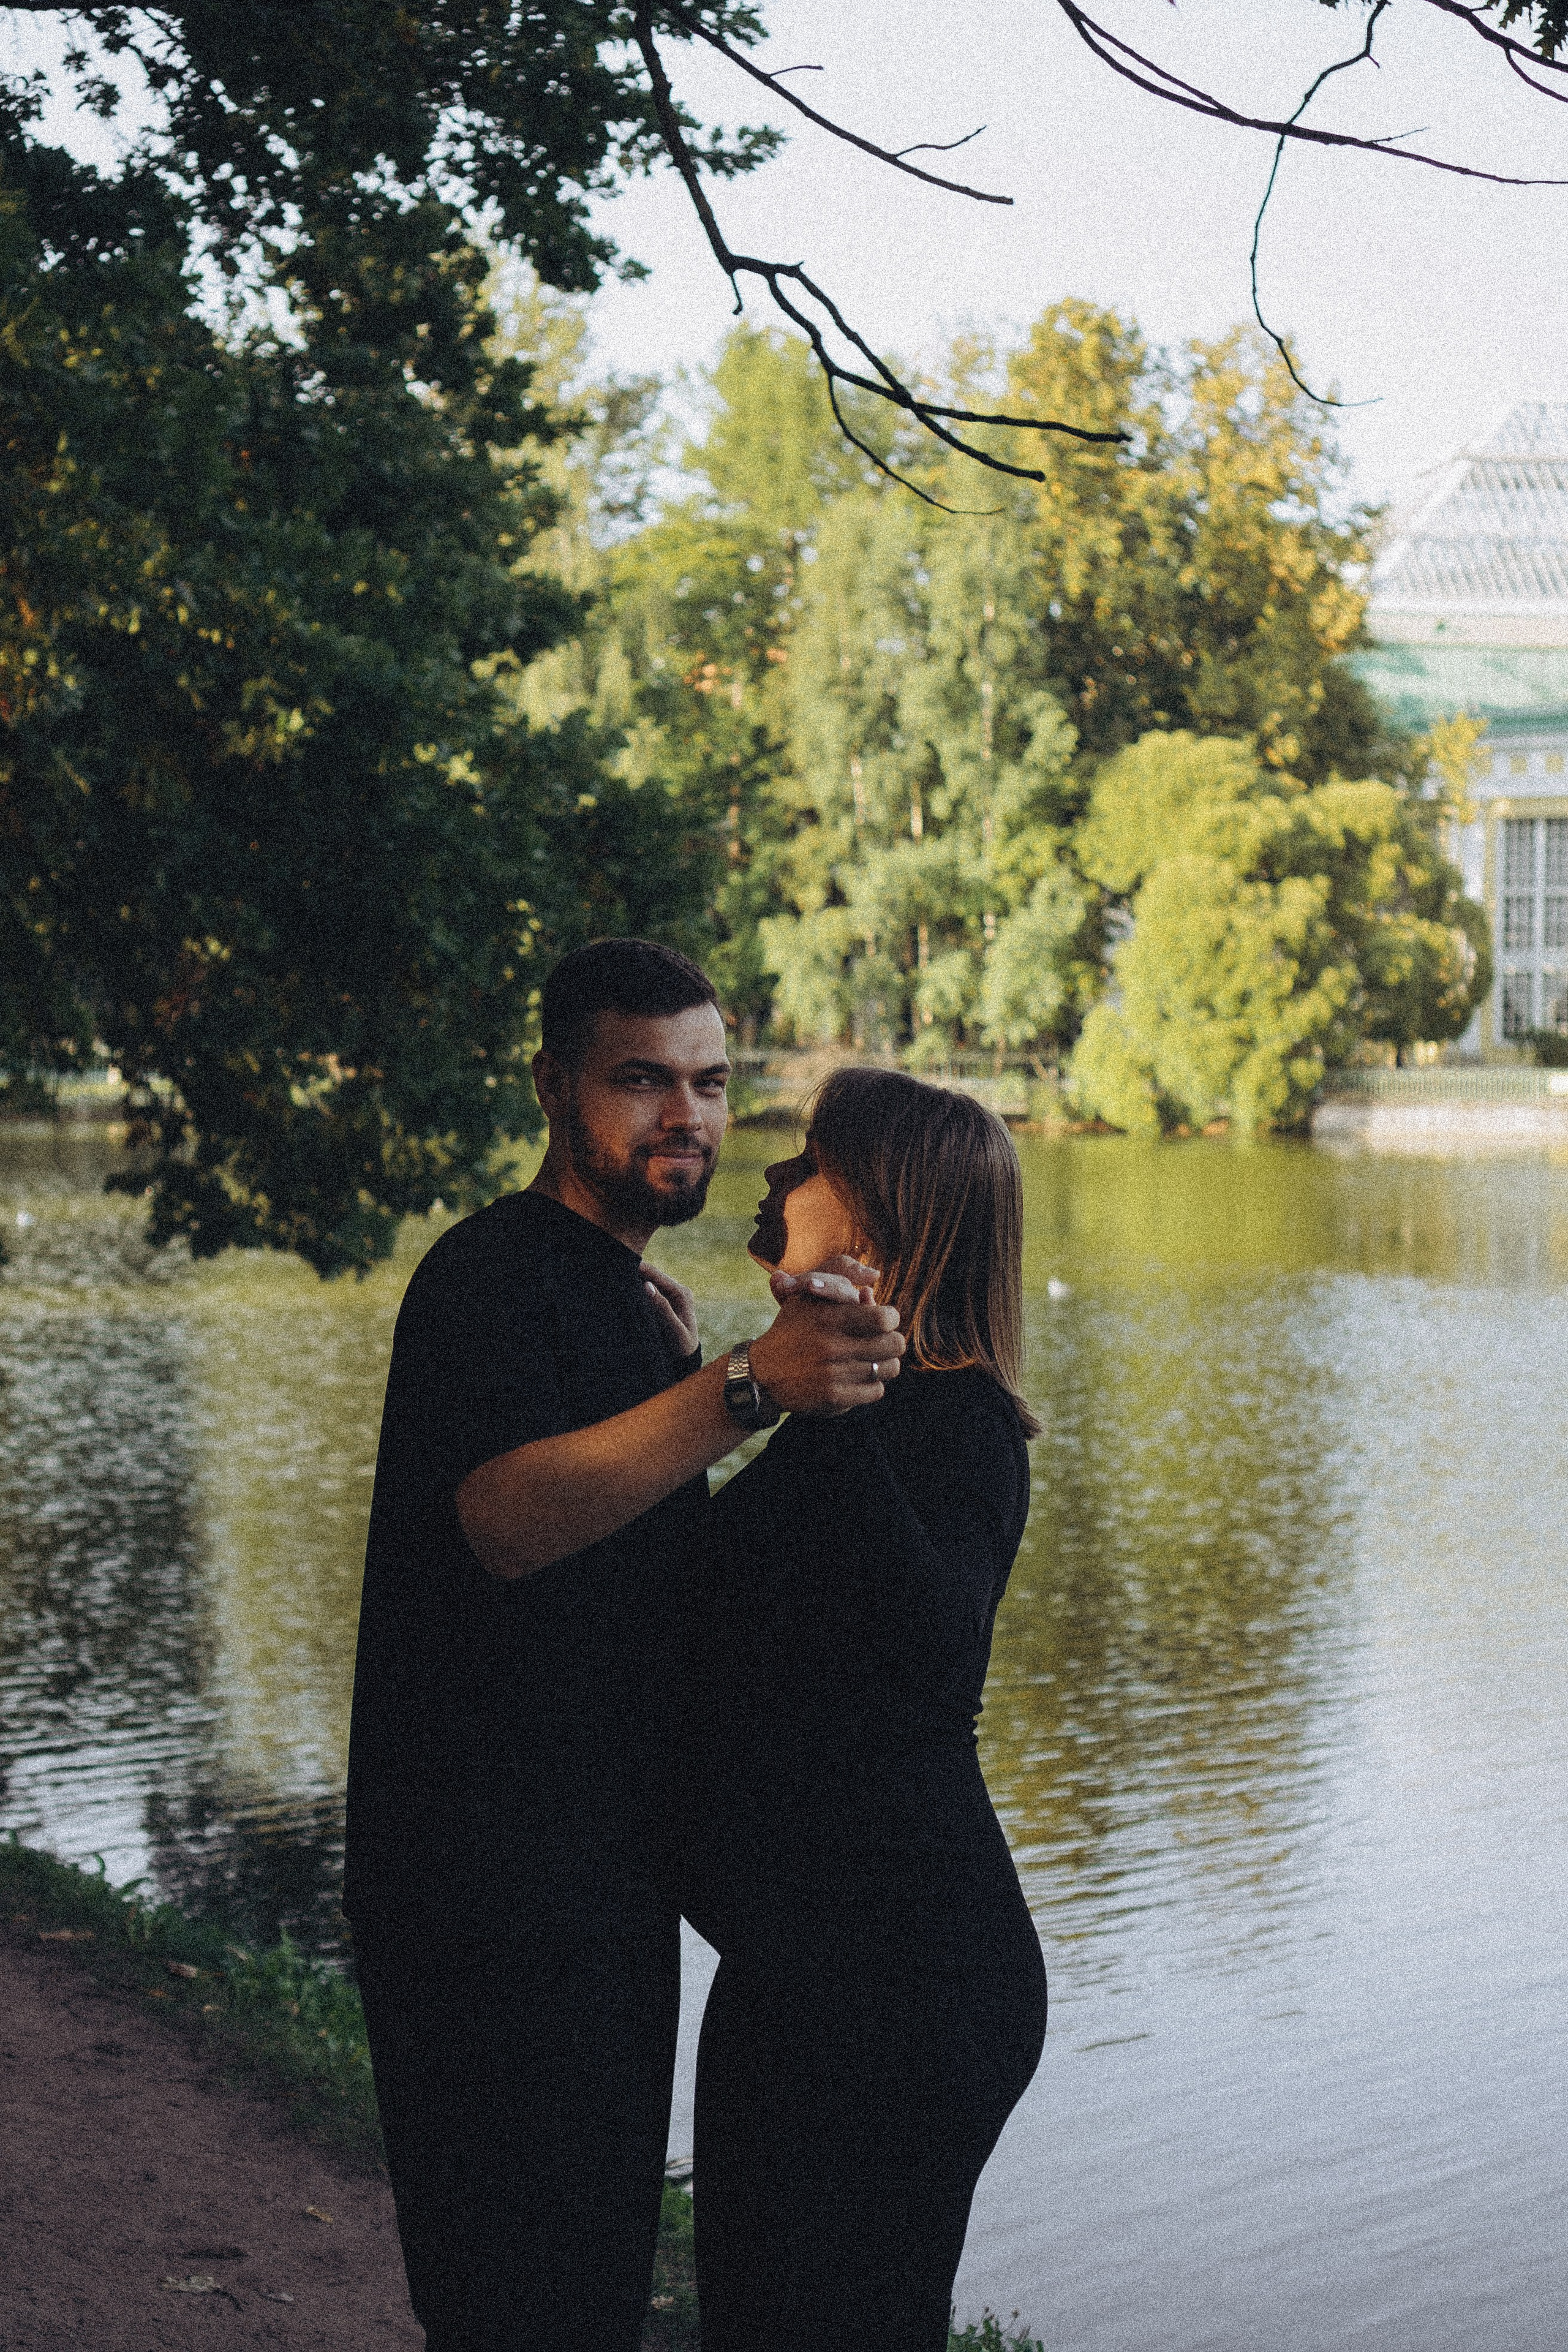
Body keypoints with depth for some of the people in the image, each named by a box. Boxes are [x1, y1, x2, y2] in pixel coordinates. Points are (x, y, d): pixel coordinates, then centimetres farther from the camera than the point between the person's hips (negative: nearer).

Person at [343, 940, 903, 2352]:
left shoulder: (628, 1295, 18)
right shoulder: (494, 1273, -13)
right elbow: (511, 1517, -31)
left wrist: (678, 1372, 10)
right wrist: (742, 1389, -39)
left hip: (603, 1871, 10)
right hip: (496, 1886, -10)